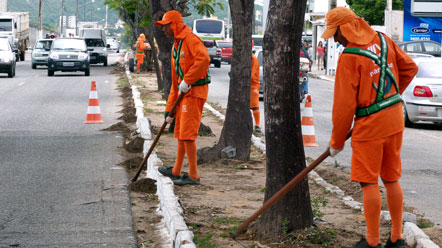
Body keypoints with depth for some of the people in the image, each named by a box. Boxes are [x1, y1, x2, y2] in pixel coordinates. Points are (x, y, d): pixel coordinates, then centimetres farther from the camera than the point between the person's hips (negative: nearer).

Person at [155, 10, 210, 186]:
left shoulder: (190, 39, -10)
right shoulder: (175, 47, 21)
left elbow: (204, 59, -31)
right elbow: (175, 82, 23)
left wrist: (187, 81, -26)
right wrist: (169, 110, 20)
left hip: (195, 91, -10)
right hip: (184, 92, 10)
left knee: (187, 134, -10)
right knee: (180, 133, 17)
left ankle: (193, 176, -5)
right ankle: (176, 172, 28)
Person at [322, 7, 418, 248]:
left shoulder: (349, 58, -16)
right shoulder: (383, 41, 5)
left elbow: (344, 104, -13)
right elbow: (409, 68, 15)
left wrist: (336, 142, -4)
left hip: (370, 124, -8)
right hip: (395, 120, 8)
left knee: (368, 182, 0)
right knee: (391, 179, 14)